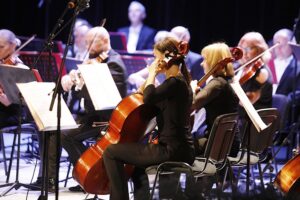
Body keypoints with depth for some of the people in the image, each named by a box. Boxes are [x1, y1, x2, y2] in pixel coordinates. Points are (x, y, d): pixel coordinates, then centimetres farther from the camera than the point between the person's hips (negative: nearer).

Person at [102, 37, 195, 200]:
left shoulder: (174, 82, -14)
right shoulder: (181, 82, 16)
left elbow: (148, 98, -27)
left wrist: (152, 73, -13)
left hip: (171, 151, -10)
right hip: (182, 151, 10)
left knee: (111, 152, -5)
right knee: (136, 157, 37)